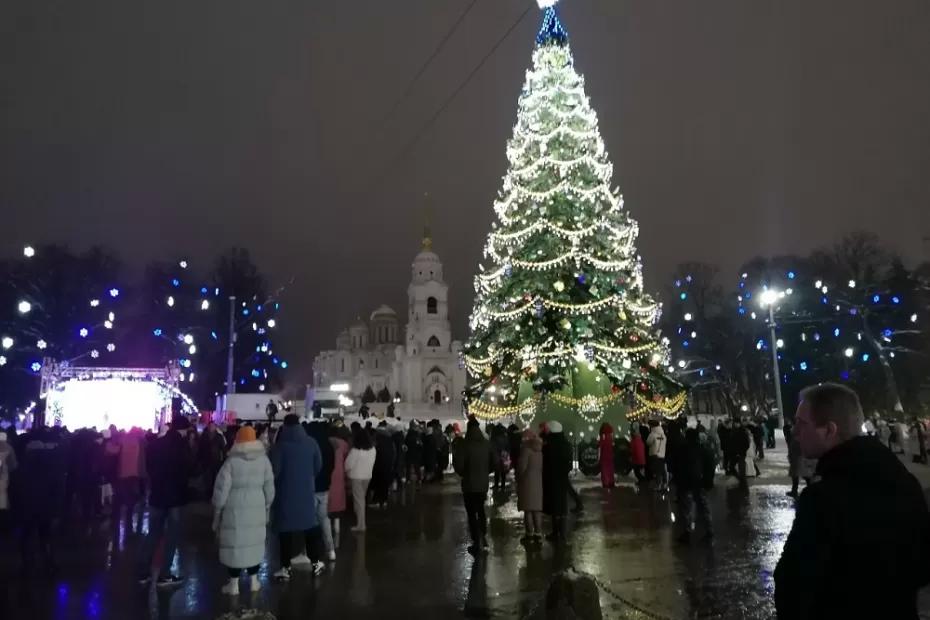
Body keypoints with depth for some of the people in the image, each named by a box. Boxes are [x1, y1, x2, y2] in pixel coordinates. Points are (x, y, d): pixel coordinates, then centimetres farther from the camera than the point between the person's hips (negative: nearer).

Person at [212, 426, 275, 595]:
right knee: (254, 543, 14)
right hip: (256, 510, 3)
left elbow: (221, 490, -7)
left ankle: (234, 584, 14)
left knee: (235, 543, 7)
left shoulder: (231, 462, -10)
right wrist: (266, 508, 16)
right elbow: (269, 489, 3)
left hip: (234, 511, -3)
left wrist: (217, 513, 5)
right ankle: (253, 581, 23)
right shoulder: (264, 460, -2)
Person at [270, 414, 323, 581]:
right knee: (310, 525, 14)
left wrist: (272, 486, 5)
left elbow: (274, 470, -14)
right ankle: (315, 563, 21)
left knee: (286, 528, 4)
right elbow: (318, 465, 5)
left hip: (286, 492, -3)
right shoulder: (311, 442, -1)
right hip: (307, 490, 3)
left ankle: (286, 567, 7)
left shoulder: (280, 445, -13)